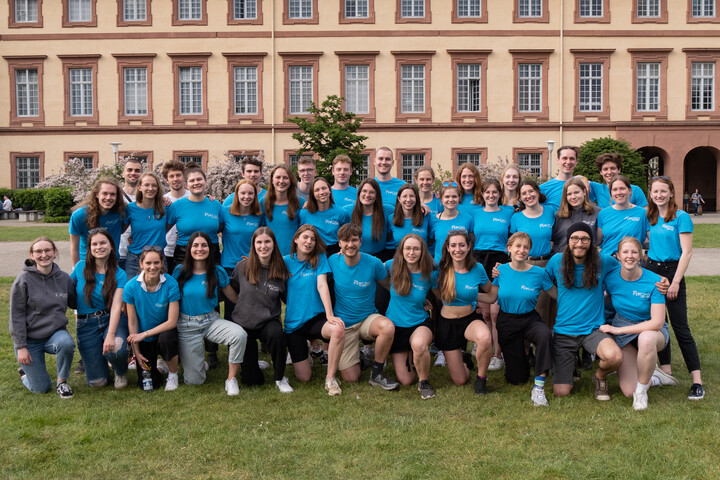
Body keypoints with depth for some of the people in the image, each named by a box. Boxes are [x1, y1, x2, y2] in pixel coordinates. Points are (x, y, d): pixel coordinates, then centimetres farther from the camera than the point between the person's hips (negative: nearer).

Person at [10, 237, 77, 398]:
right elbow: (16, 315, -8)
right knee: (41, 388, -4)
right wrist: (20, 346, -12)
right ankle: (25, 371, 32)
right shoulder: (24, 280, -10)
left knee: (66, 343, -35)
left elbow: (75, 303, 14)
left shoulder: (64, 278, 0)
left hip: (56, 332, 2)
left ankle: (62, 382, -9)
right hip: (30, 339, -2)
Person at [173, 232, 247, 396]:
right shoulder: (179, 272, -5)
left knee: (239, 334, -33)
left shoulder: (217, 272, -3)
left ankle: (231, 379, -14)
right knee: (194, 380, -4)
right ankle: (198, 362, 33)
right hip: (187, 325, -1)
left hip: (212, 321, 1)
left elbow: (235, 298, 5)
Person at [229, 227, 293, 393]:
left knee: (277, 334, -39)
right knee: (250, 380, -3)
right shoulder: (243, 267, -6)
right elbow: (231, 288, 13)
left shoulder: (281, 271, -5)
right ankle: (258, 365, 37)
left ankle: (280, 378, -13)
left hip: (268, 321, 0)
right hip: (243, 323, 0)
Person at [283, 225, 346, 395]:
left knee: (338, 329, -36)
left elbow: (322, 285, -10)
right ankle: (300, 353, 31)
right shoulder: (285, 261, 3)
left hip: (315, 317, 0)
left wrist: (329, 315, -20)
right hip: (293, 322, 0)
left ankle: (330, 378, -18)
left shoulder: (319, 258, 2)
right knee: (304, 378, -5)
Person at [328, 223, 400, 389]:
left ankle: (377, 374, -14)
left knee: (388, 327, -37)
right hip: (343, 323, 0)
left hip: (368, 318, 0)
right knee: (350, 378, -8)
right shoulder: (333, 261, -8)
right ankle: (356, 355, 29)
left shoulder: (373, 263, -11)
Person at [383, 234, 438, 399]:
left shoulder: (430, 275, -10)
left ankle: (424, 381, -12)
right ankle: (408, 355, 34)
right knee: (405, 381, -1)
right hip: (395, 325, 2)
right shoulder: (393, 266, -7)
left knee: (419, 344, -41)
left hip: (420, 324, -2)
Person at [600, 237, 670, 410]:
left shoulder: (654, 281, -20)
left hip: (650, 329, -2)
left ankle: (642, 391, -17)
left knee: (646, 339, -43)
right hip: (622, 335, 3)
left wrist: (618, 330, -22)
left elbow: (657, 323, -23)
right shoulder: (610, 278, -10)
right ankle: (651, 375, 26)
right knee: (628, 391, -12)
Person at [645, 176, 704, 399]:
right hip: (651, 270, 6)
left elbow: (686, 252, -11)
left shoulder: (681, 217, -7)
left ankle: (697, 381, -5)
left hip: (672, 270, -5)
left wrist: (675, 282, -15)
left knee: (680, 327, -8)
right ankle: (666, 372, 18)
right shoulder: (649, 218, 9)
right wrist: (646, 266, 3)